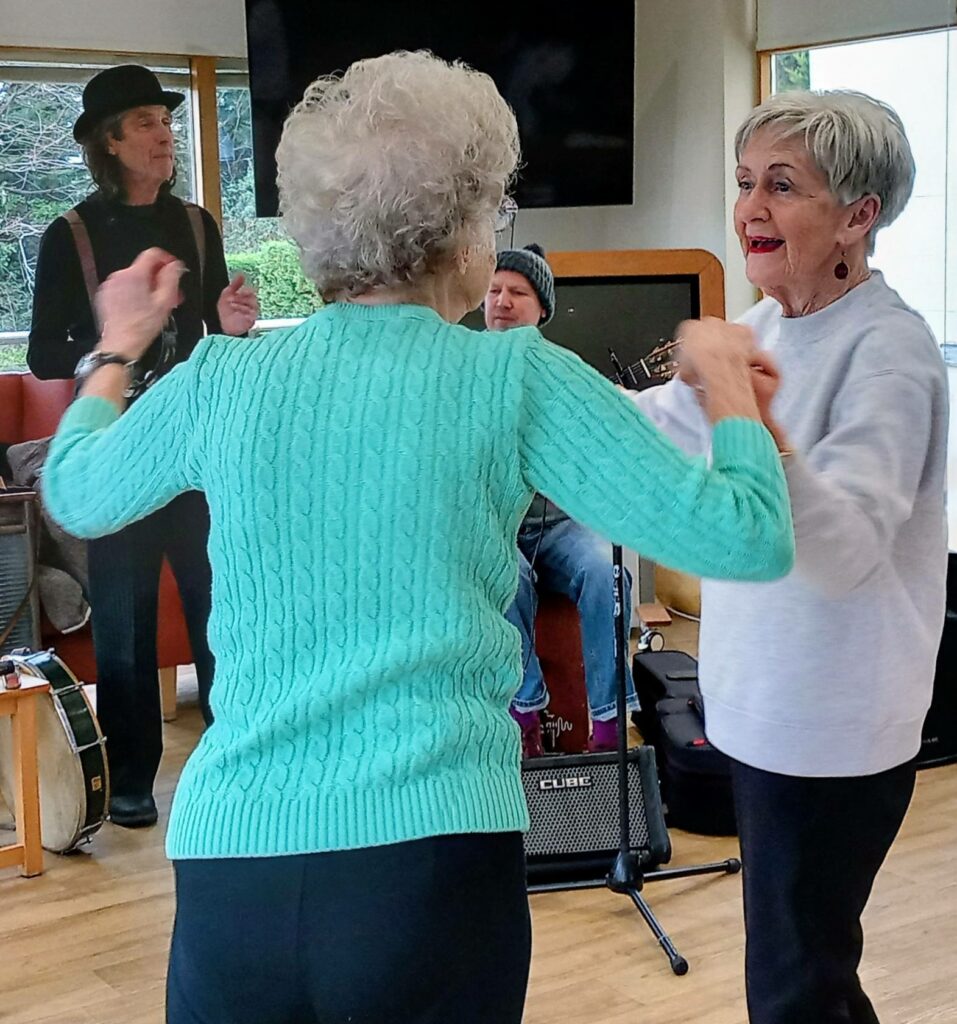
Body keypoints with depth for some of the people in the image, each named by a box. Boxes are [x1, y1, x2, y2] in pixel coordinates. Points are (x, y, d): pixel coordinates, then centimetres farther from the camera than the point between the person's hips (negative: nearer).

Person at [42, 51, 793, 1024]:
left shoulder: (219, 381, 4)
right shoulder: (514, 380, -5)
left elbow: (73, 493, 24)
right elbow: (747, 538, -7)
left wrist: (118, 347, 41)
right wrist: (730, 382, 11)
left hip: (225, 852, 3)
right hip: (435, 846, -2)